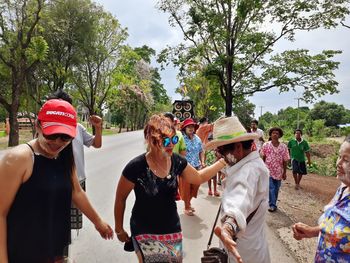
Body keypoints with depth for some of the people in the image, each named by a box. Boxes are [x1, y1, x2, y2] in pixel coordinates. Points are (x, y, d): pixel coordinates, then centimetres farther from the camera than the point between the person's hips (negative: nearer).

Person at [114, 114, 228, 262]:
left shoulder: (177, 161, -9)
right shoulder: (136, 167, -23)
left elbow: (199, 177, 7)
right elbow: (120, 199, -8)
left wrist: (223, 161, 1)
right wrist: (119, 229, 1)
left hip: (172, 230, 4)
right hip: (145, 233, -4)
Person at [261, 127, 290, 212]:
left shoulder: (283, 147, -5)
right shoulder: (266, 145, -6)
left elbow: (285, 161, -1)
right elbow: (263, 157, 3)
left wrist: (284, 172, 0)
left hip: (278, 172, 2)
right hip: (268, 170, -2)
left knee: (276, 189, 13)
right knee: (270, 188, -8)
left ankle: (273, 204, 30)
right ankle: (272, 205, 3)